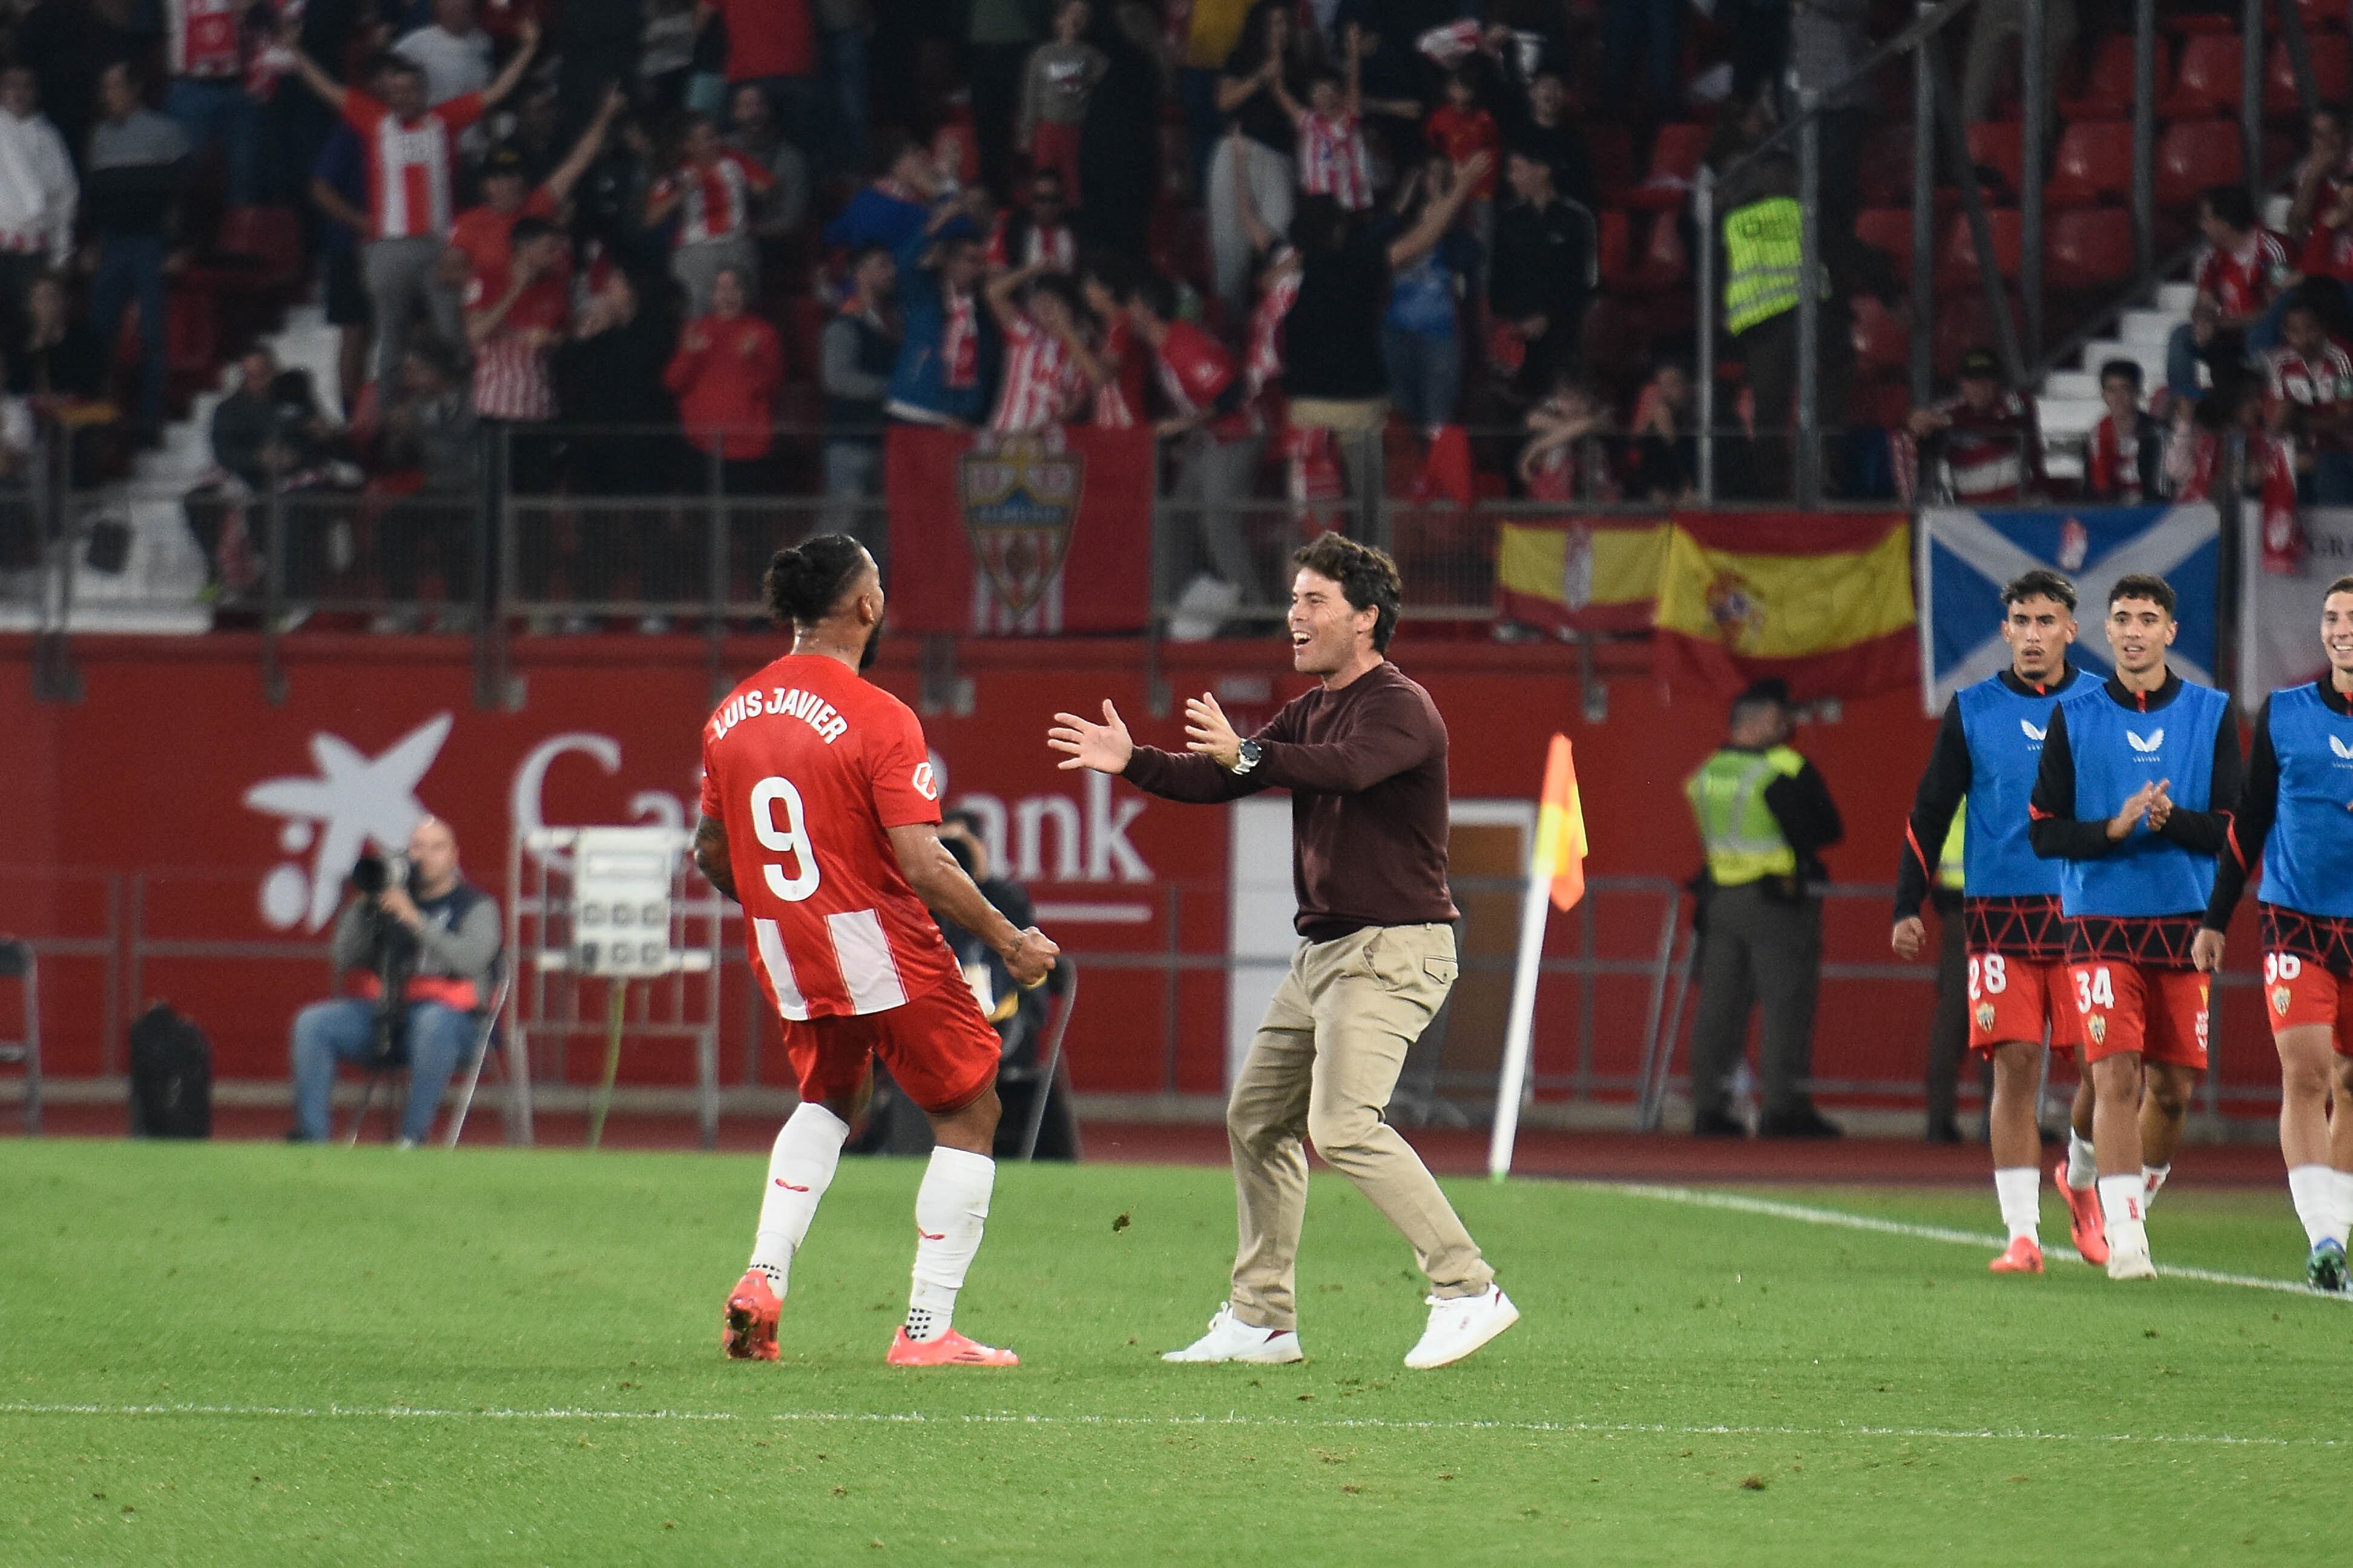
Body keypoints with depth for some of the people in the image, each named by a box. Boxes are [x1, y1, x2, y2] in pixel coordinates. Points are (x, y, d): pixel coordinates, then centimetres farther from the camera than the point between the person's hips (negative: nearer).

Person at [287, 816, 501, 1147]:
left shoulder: (476, 906, 8)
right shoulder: (388, 900, 18)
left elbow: (470, 959, -13)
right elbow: (343, 961, 12)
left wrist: (414, 920, -17)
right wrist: (364, 908, -1)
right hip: (383, 1013, 5)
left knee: (434, 1022, -40)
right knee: (312, 1023, -15)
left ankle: (413, 1136, -37)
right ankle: (311, 1135, -20)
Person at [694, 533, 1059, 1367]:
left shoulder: (732, 716, 2)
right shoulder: (879, 719, -17)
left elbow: (711, 854, 11)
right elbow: (923, 866, -22)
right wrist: (1010, 941, -10)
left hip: (785, 954, 6)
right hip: (883, 948, -6)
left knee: (829, 1101, 30)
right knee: (968, 1115, 9)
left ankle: (763, 1277, 10)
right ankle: (928, 1329, 3)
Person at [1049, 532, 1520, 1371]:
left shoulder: (1400, 706, -13)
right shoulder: (1310, 710, 16)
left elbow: (1346, 767, -34)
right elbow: (1221, 780, 15)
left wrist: (1247, 753, -47)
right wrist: (1133, 763, 1)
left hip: (1393, 948, -10)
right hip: (1323, 949, 10)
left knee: (1343, 1126, -22)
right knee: (1256, 1116, 10)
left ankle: (1468, 1291, -18)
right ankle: (1262, 1319, 17)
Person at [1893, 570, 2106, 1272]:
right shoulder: (1972, 711, 6)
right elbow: (1929, 813, 8)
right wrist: (1908, 909, 1)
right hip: (1999, 916, 0)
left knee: (2105, 1066, -5)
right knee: (2015, 1067, -6)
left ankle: (2080, 1177, 25)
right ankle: (2022, 1232, -3)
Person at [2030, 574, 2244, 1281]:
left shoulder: (2212, 714, 5)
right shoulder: (2074, 717, 3)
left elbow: (2232, 829, 0)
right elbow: (2045, 832, 1)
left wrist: (2170, 819, -19)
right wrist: (2113, 829, -17)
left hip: (2184, 925, 2)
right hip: (2100, 924, -2)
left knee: (2173, 1088, 5)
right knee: (2116, 1077, -13)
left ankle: (2136, 1200, 30)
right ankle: (2124, 1240, -14)